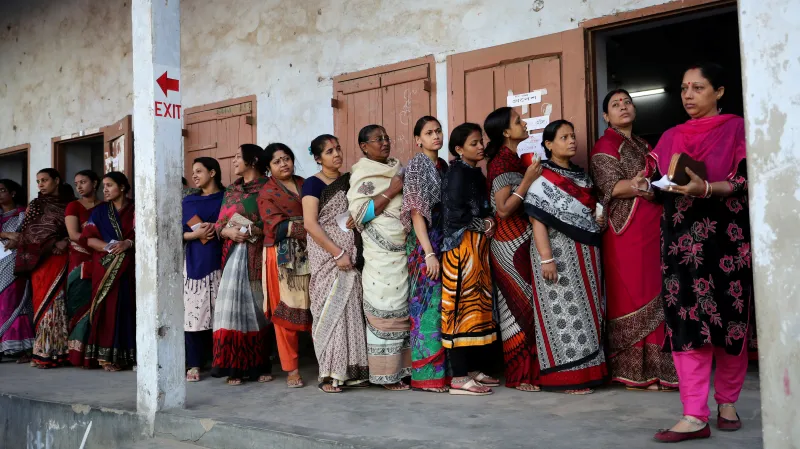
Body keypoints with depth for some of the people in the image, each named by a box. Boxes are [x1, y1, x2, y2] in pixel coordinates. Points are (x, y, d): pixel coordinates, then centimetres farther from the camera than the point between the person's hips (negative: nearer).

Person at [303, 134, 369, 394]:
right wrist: (338, 253, -17)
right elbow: (310, 223, -13)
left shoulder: (349, 180, 13)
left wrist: (357, 219, 2)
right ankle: (330, 374, 2)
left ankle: (351, 370, 11)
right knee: (330, 310, -5)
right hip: (326, 256, -5)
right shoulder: (313, 184, -4)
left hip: (350, 255, 5)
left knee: (351, 309, 4)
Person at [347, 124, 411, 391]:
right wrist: (391, 191, -13)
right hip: (381, 253, -7)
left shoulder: (398, 168, 17)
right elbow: (359, 212, -14)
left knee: (404, 309, 6)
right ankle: (387, 373, 3)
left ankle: (404, 367, 13)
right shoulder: (362, 174, -3)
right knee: (385, 311, -5)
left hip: (405, 248, 7)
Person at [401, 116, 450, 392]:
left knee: (443, 304, 9)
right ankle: (427, 373, 0)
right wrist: (428, 253, -19)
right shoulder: (416, 166, -6)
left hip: (444, 241, 7)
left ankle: (442, 368, 17)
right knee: (428, 304, -6)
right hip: (425, 244, -7)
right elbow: (416, 212, -13)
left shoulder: (442, 165, 15)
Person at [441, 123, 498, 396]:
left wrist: (488, 223, 2)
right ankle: (460, 377, -5)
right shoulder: (457, 173, -10)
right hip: (462, 246, -9)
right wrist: (484, 225, -8)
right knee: (462, 305, -8)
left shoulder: (475, 173, 17)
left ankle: (475, 370, 18)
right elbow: (454, 212, -19)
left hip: (478, 247, 9)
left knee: (478, 306, 10)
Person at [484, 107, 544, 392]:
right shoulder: (501, 162, -13)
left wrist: (533, 174, 8)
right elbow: (504, 209, -19)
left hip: (523, 241, 9)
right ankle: (520, 375, 4)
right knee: (520, 307, -4)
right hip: (511, 243, -9)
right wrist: (527, 180, -19)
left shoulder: (516, 159, 14)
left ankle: (529, 369, 19)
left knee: (524, 305, 11)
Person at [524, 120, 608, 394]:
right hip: (559, 253, -8)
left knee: (585, 310, 10)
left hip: (585, 253, 8)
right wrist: (546, 258, -23)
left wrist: (598, 220, 5)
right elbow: (537, 219, -16)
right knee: (564, 311, -5)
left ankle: (586, 371, 19)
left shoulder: (581, 175, 15)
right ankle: (568, 376, 0)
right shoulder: (543, 179, -9)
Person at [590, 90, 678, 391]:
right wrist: (636, 185, -30)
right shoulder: (605, 146, -1)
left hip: (654, 230, 7)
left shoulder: (644, 146, 23)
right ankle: (634, 372, -3)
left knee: (654, 296, 5)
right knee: (634, 297, -8)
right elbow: (612, 187, -12)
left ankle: (655, 367, 10)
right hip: (627, 232, -7)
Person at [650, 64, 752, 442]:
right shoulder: (670, 138, 16)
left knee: (728, 318, 2)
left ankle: (727, 402, 19)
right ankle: (695, 415, -7)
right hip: (680, 239, 3)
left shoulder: (737, 129, 4)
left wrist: (706, 188, -23)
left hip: (725, 237, -3)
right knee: (685, 320, -6)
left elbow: (745, 182, -7)